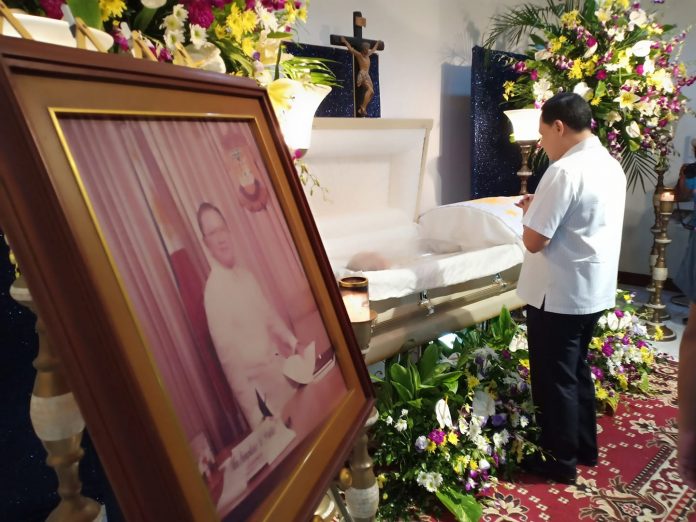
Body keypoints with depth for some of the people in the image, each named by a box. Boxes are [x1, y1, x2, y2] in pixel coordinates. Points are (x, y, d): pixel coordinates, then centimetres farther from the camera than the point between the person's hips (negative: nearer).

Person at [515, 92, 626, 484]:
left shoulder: (565, 171, -22)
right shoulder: (611, 166, 8)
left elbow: (533, 241, -21)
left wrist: (530, 210, -2)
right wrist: (544, 206, 11)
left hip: (559, 294, -9)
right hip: (594, 290, 9)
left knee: (554, 378, 6)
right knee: (576, 370, 22)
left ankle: (560, 461, 21)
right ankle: (586, 447, 36)